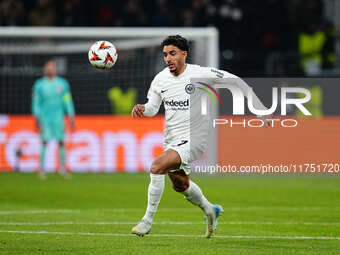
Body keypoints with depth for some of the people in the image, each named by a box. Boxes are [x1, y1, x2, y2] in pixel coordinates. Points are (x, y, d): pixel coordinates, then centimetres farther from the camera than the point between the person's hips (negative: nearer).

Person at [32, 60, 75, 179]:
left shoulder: (62, 83, 8)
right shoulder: (39, 84, 3)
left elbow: (68, 101, 9)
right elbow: (36, 102, 4)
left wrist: (71, 117, 4)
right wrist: (37, 118, -4)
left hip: (58, 117, 2)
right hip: (44, 117, -2)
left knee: (61, 142, -1)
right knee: (44, 141, -6)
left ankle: (62, 168, 9)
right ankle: (42, 168, -2)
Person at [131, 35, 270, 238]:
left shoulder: (201, 74, -13)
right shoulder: (161, 79, 1)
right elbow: (152, 108, 12)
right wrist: (142, 109, -13)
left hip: (194, 138, -7)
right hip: (172, 140, 7)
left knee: (157, 166, -26)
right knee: (180, 184, 21)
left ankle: (148, 221, -16)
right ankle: (210, 210, 50)